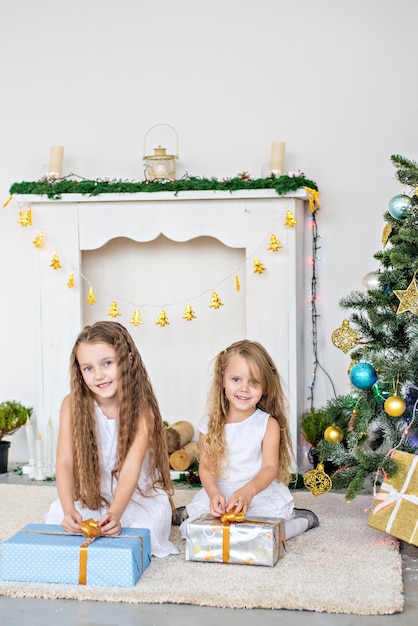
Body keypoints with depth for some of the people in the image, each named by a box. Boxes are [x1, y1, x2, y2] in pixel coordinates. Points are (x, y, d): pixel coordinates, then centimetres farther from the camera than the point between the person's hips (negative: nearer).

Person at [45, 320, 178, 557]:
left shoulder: (142, 410, -19)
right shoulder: (73, 405, -13)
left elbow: (131, 469, -28)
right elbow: (65, 463, -18)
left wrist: (115, 514, -45)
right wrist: (69, 510, -35)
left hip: (137, 496, -2)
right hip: (88, 496, 2)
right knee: (57, 519, -24)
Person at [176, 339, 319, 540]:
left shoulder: (268, 424, -4)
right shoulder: (210, 424, 3)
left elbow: (270, 467, -14)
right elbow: (206, 466, -3)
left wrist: (248, 490, -34)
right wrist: (214, 493, -24)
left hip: (262, 493, -2)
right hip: (220, 494, 2)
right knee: (189, 528, -19)